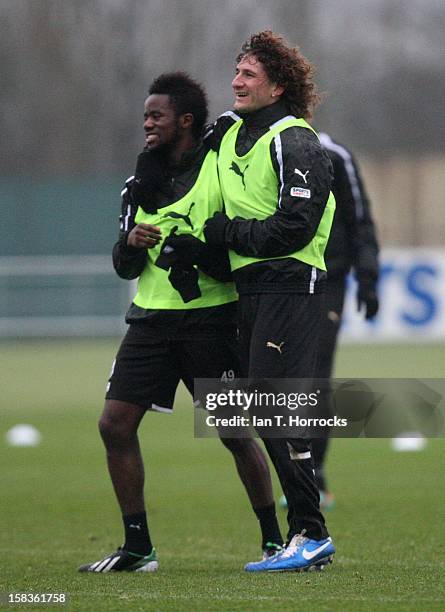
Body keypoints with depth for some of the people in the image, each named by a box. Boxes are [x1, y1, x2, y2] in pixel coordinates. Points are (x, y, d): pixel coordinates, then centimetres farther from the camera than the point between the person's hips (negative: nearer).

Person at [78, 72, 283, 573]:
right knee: (115, 424, -4)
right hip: (151, 319, 6)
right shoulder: (142, 180, 11)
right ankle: (137, 547, 4)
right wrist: (130, 243, -8)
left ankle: (274, 538, 14)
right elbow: (124, 267, 13)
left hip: (210, 319, -6)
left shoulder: (221, 172, -8)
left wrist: (197, 253, -25)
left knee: (235, 432, -3)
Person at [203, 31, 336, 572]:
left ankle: (310, 533, -12)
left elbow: (295, 227, -19)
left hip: (290, 282, -9)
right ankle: (306, 537, 9)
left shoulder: (294, 143, -11)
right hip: (251, 286, 9)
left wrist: (227, 232, -11)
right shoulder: (228, 131, 15)